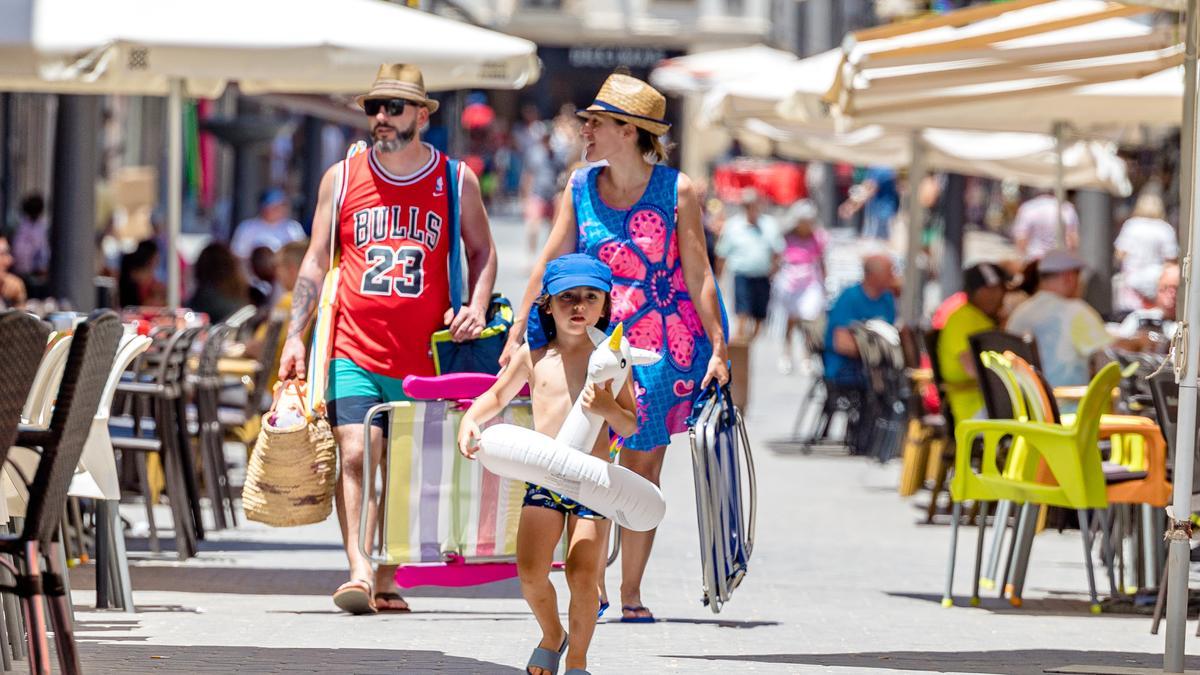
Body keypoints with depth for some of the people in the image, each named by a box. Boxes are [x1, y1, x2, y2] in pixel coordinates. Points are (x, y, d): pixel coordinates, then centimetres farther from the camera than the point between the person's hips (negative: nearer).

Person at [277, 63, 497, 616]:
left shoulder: (455, 181, 7)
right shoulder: (342, 178, 8)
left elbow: (482, 253, 15)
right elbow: (316, 262, 11)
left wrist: (476, 308, -3)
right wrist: (296, 336, 4)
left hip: (423, 357, 0)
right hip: (354, 351, 0)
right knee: (354, 455, -16)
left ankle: (386, 580, 13)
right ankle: (359, 570, -22)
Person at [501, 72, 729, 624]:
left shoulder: (676, 190, -6)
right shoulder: (580, 187, 2)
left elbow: (698, 274, -4)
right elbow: (549, 263, 6)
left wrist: (718, 348, -7)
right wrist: (516, 335, 3)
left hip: (664, 342, -2)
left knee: (643, 467, 3)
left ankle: (632, 592, 10)